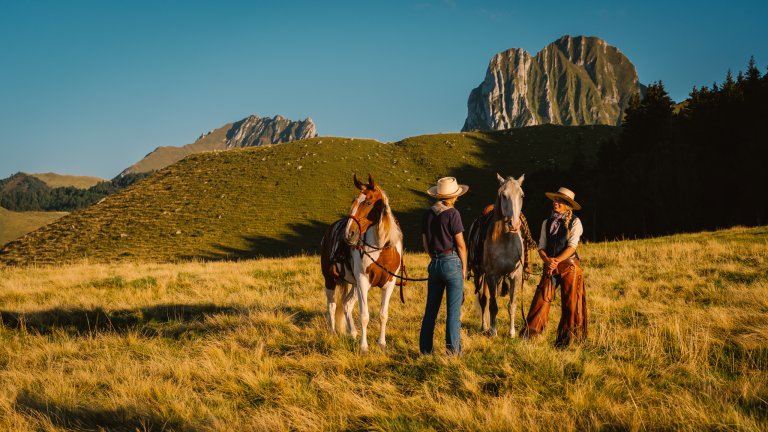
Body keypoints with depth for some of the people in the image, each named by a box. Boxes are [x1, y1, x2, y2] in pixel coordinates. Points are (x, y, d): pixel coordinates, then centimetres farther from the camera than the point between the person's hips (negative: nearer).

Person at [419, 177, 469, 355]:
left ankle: (425, 348, 16)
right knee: (453, 308, -1)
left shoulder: (428, 214, 6)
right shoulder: (452, 213, -11)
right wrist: (464, 267, -1)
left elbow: (425, 243, 11)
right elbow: (460, 244, -11)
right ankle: (452, 347, -2)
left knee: (431, 308, 12)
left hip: (434, 264, 6)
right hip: (452, 262, -6)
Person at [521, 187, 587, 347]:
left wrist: (557, 260, -21)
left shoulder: (574, 222, -1)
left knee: (570, 302, 0)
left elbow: (572, 246, -10)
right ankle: (530, 331, -4)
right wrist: (547, 260, -13)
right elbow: (541, 247, 8)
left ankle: (566, 337, 9)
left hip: (569, 265, -3)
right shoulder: (547, 223, 12)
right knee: (542, 297, -7)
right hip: (550, 267, 3)